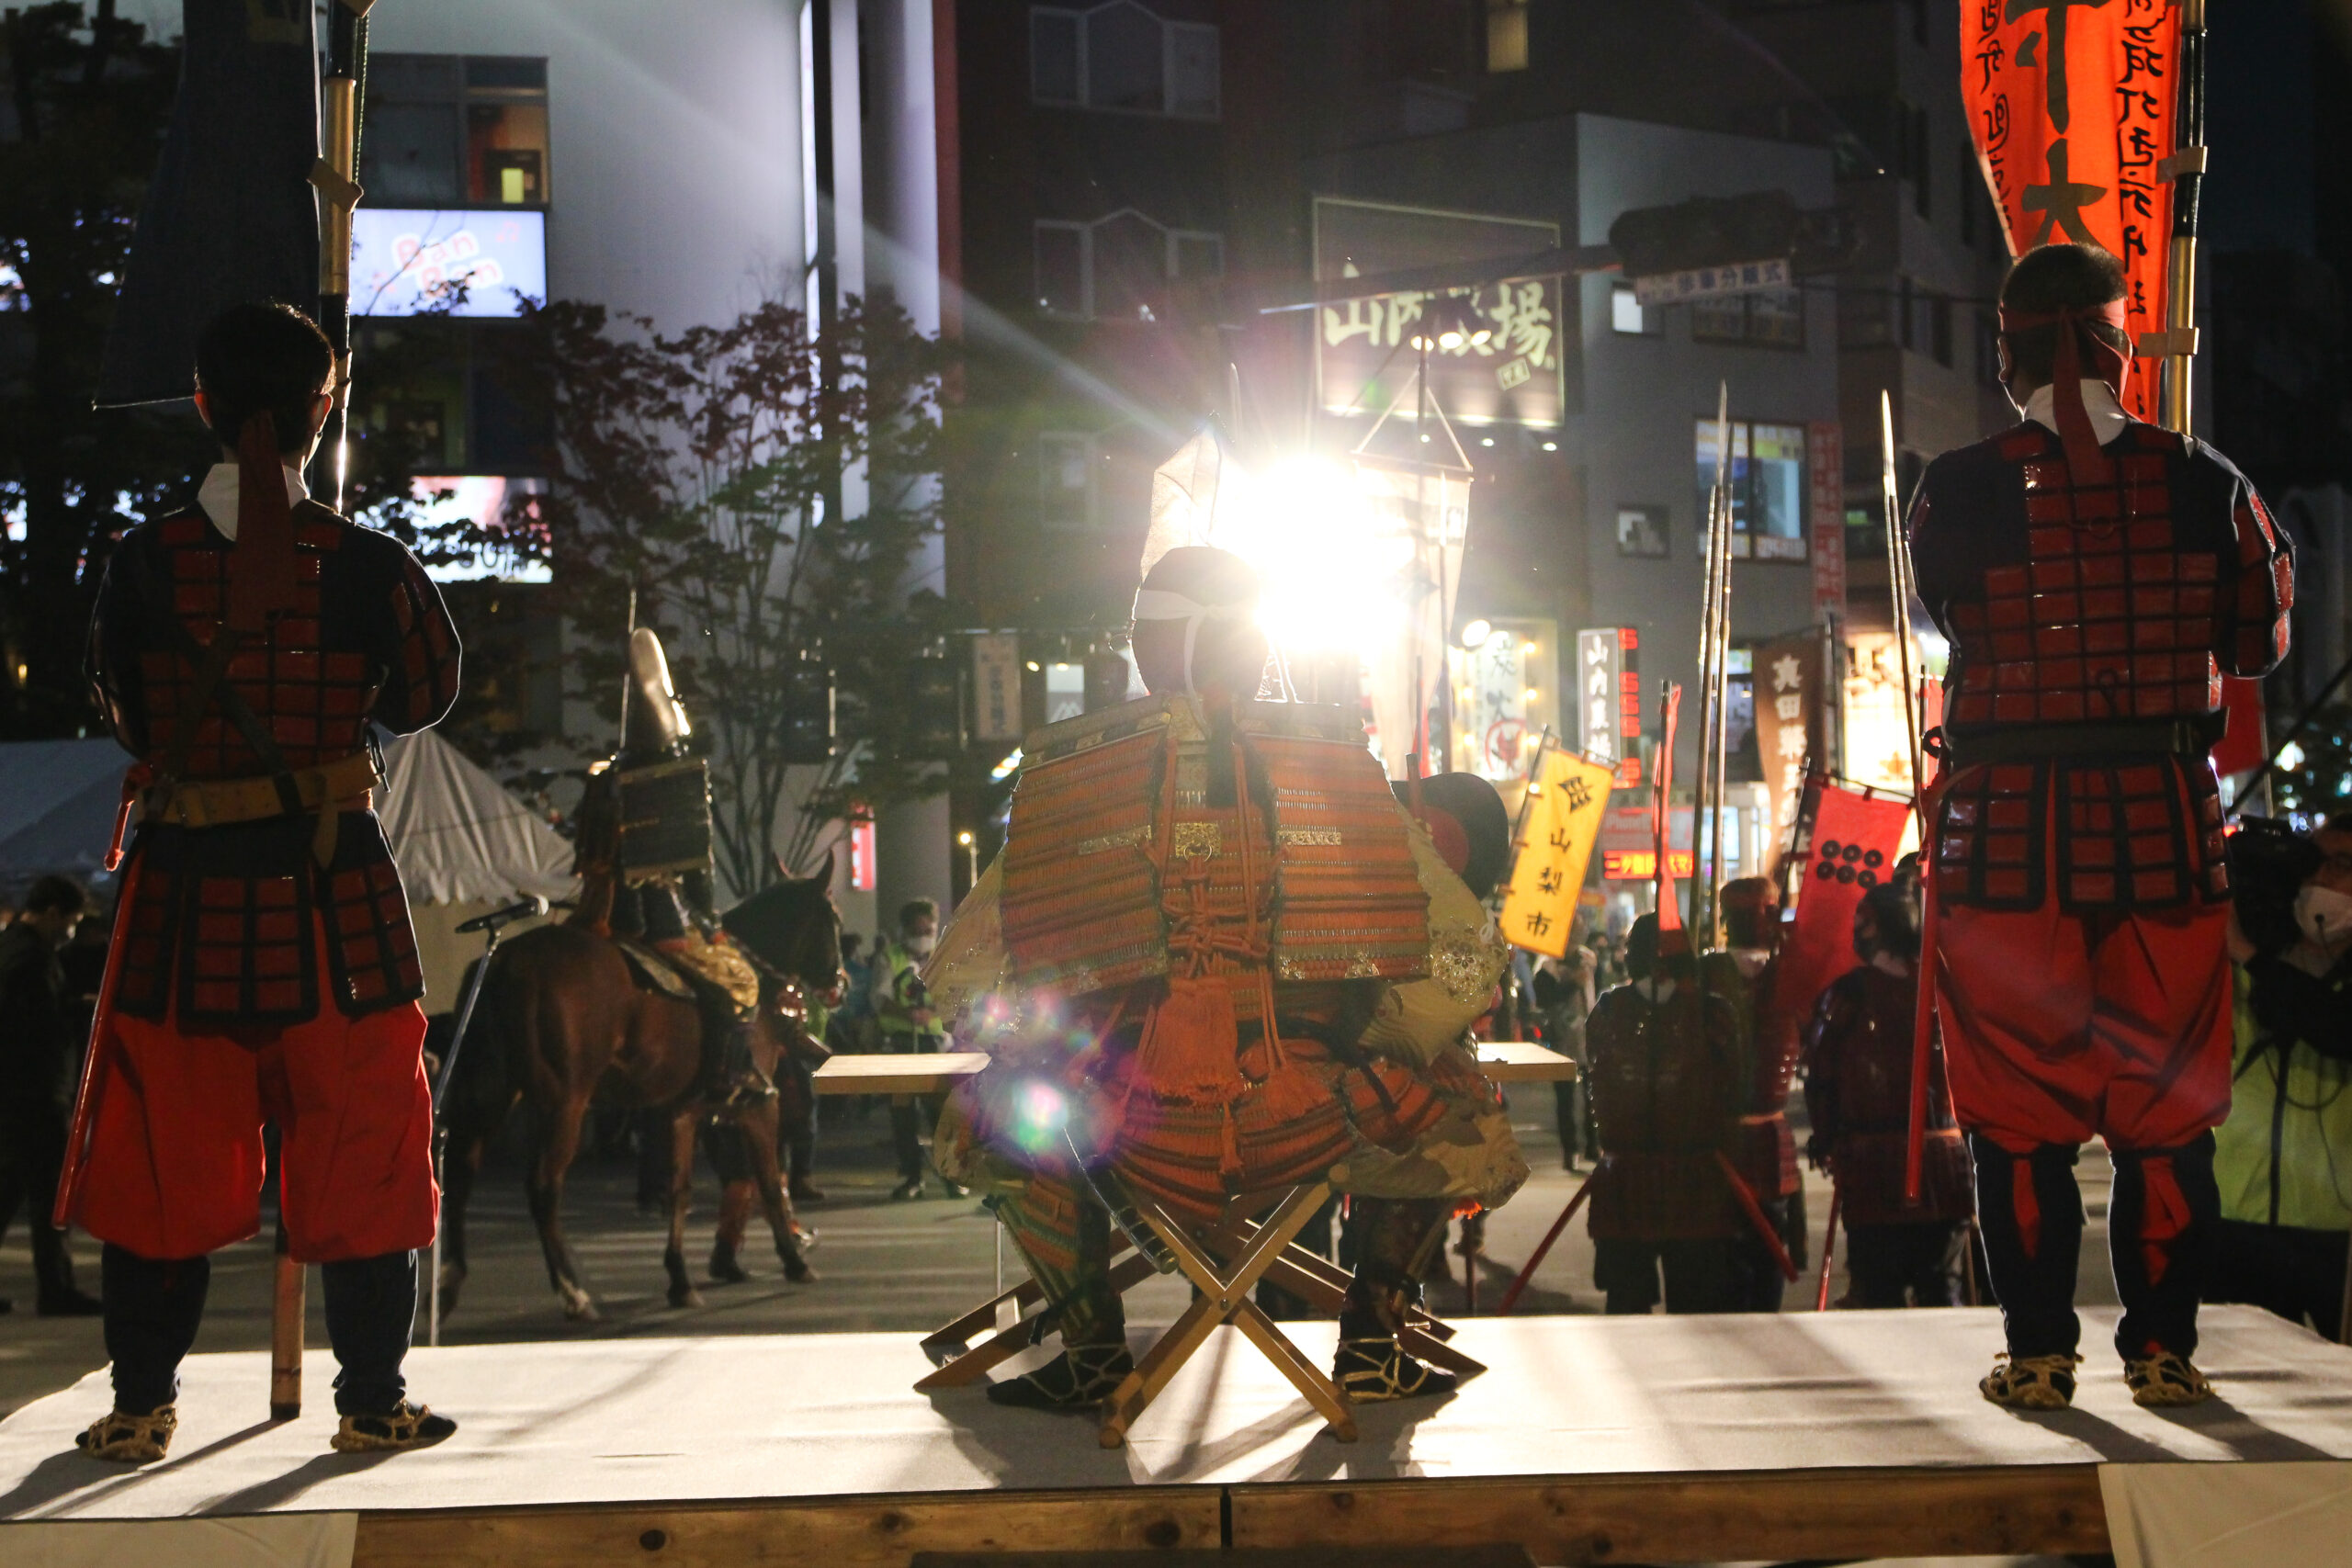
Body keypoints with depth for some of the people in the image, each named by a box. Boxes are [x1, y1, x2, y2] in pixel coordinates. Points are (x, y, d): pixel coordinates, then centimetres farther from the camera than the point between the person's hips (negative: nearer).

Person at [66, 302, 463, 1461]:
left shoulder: (143, 563, -5)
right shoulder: (367, 565, -9)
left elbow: (123, 715, 9)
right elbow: (421, 702, 7)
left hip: (182, 896, 1)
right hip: (334, 894, -1)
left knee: (163, 1148, 12)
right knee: (359, 1147, 9)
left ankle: (141, 1406, 18)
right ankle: (373, 1401, 14)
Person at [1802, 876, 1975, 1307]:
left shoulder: (1845, 995, -7)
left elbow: (1821, 1079, -2)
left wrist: (1825, 1144, 12)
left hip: (1873, 1171, -3)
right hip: (1945, 1165, 3)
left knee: (1878, 1292, 5)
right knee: (1941, 1287, 12)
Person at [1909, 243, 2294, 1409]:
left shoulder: (1955, 492, -8)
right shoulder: (2203, 483, -4)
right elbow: (2257, 645, 7)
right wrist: (2276, 559, 27)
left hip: (2003, 833, -1)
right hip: (2164, 826, 1)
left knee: (2017, 1102, 8)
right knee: (2168, 1100, 11)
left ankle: (2038, 1353, 10)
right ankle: (2162, 1348, 15)